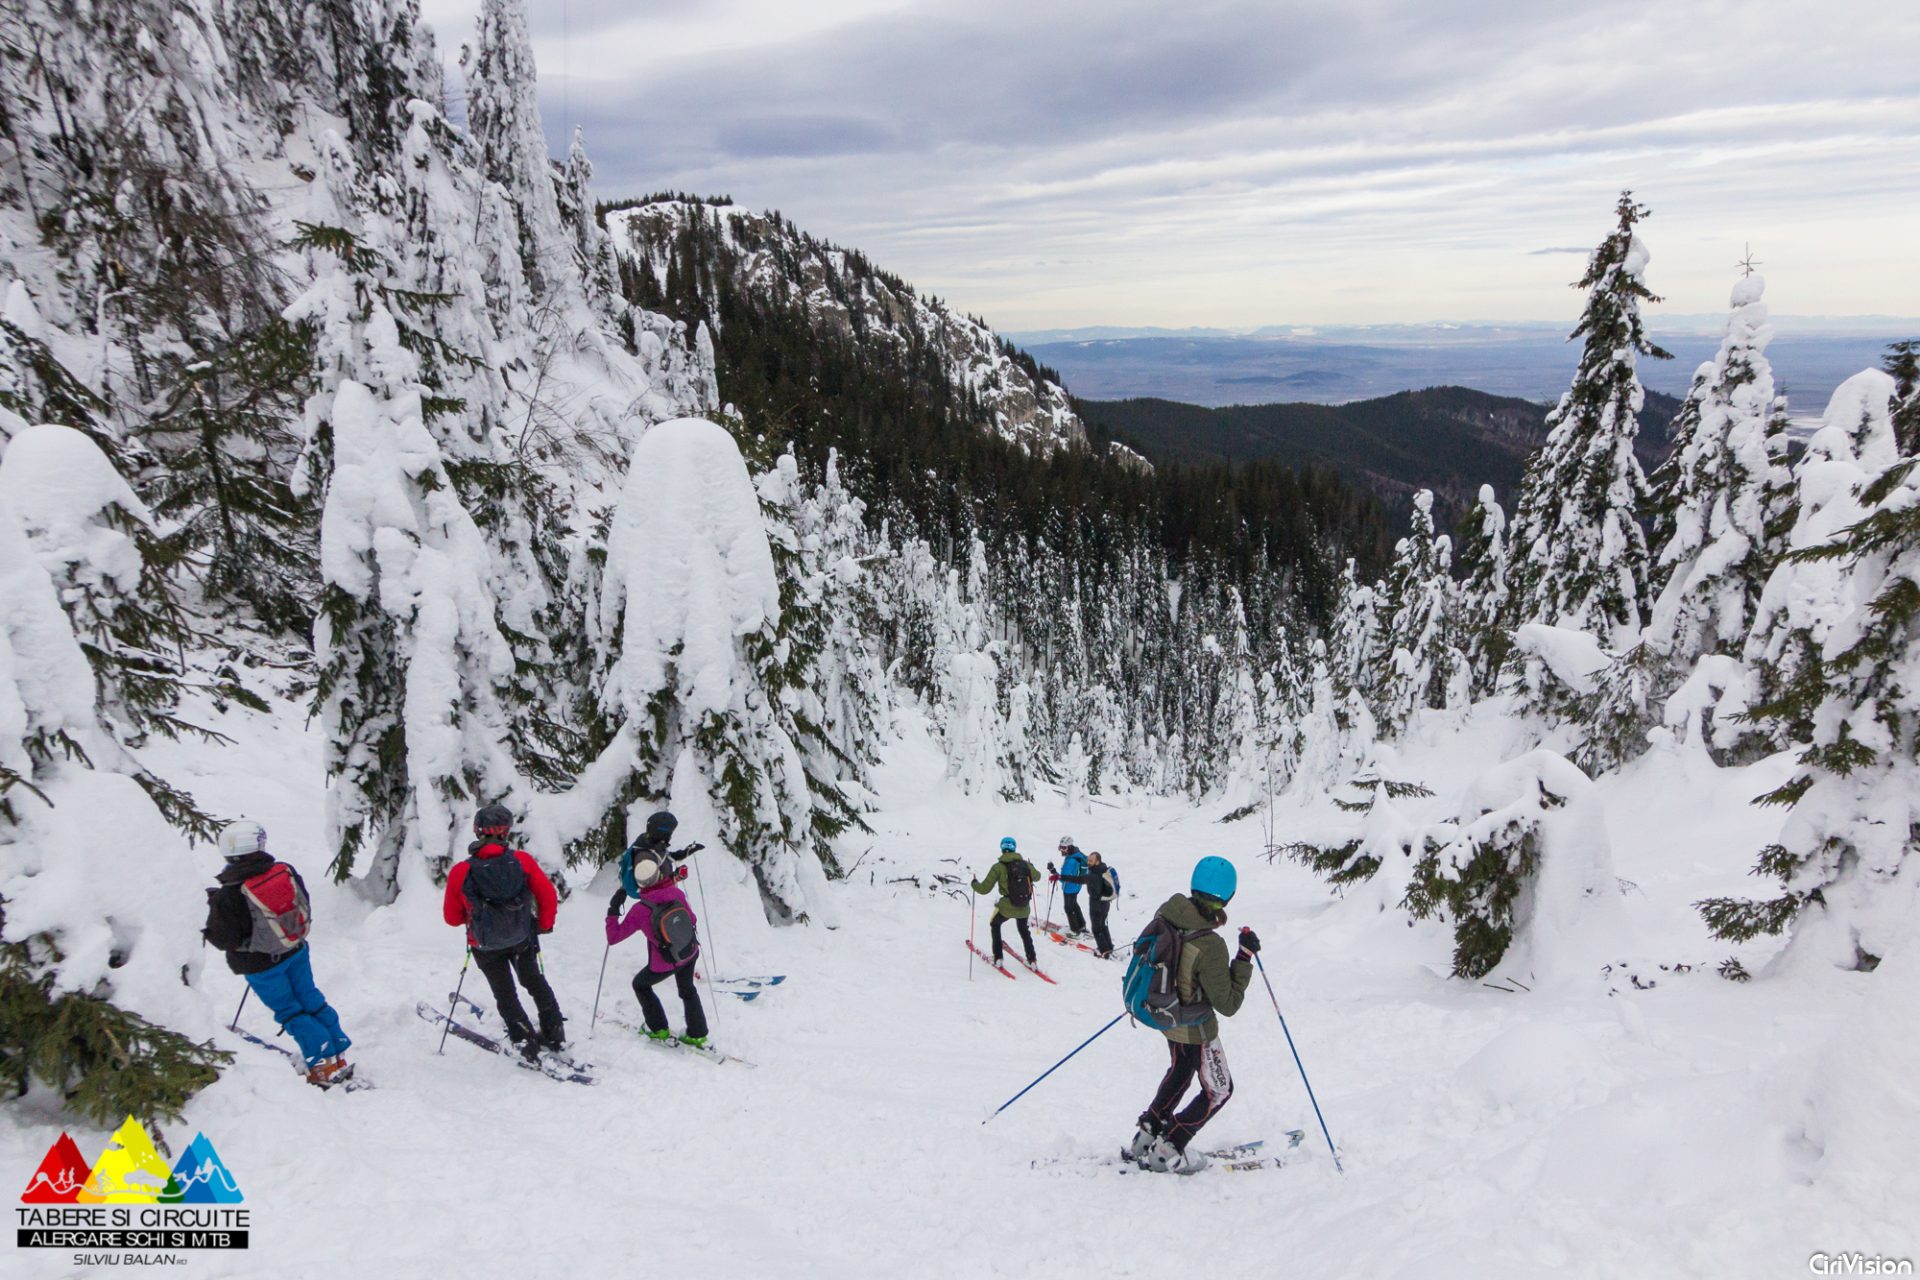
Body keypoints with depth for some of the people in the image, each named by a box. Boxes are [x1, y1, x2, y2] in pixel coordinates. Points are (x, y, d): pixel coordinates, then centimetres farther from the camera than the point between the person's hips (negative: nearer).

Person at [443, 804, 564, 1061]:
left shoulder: (461, 872, -20)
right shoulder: (522, 860, -19)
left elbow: (452, 917, -8)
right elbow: (548, 895, -12)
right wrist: (544, 924, 5)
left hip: (486, 946, -1)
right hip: (522, 939, 2)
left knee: (505, 994, 20)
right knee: (535, 983, 25)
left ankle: (526, 1042, 21)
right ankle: (554, 1034, 30)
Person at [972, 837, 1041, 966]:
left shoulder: (999, 867, -12)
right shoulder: (1025, 864, -1)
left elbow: (985, 889, -10)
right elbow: (1037, 876, 21)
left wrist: (974, 884, 11)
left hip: (1007, 908, -3)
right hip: (1024, 908, 3)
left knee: (995, 925, 27)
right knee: (1024, 931, 31)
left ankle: (998, 957, 24)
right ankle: (1032, 959, 29)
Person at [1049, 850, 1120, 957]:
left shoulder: (1094, 876, -33)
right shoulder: (1102, 868, -6)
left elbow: (1078, 879, -39)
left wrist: (1059, 876, -42)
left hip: (1097, 904, -9)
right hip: (1105, 902, 9)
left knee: (1097, 928, 10)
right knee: (1102, 925, 25)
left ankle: (1104, 951, 20)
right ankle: (1108, 947, 37)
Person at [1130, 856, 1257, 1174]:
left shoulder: (1166, 912, -16)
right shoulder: (1210, 946, -36)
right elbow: (1228, 1005, -25)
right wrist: (1245, 957, -23)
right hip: (1194, 1027, -7)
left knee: (1180, 1071, 32)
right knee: (1218, 1091, 18)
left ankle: (1147, 1135, 39)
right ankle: (1166, 1151, 18)